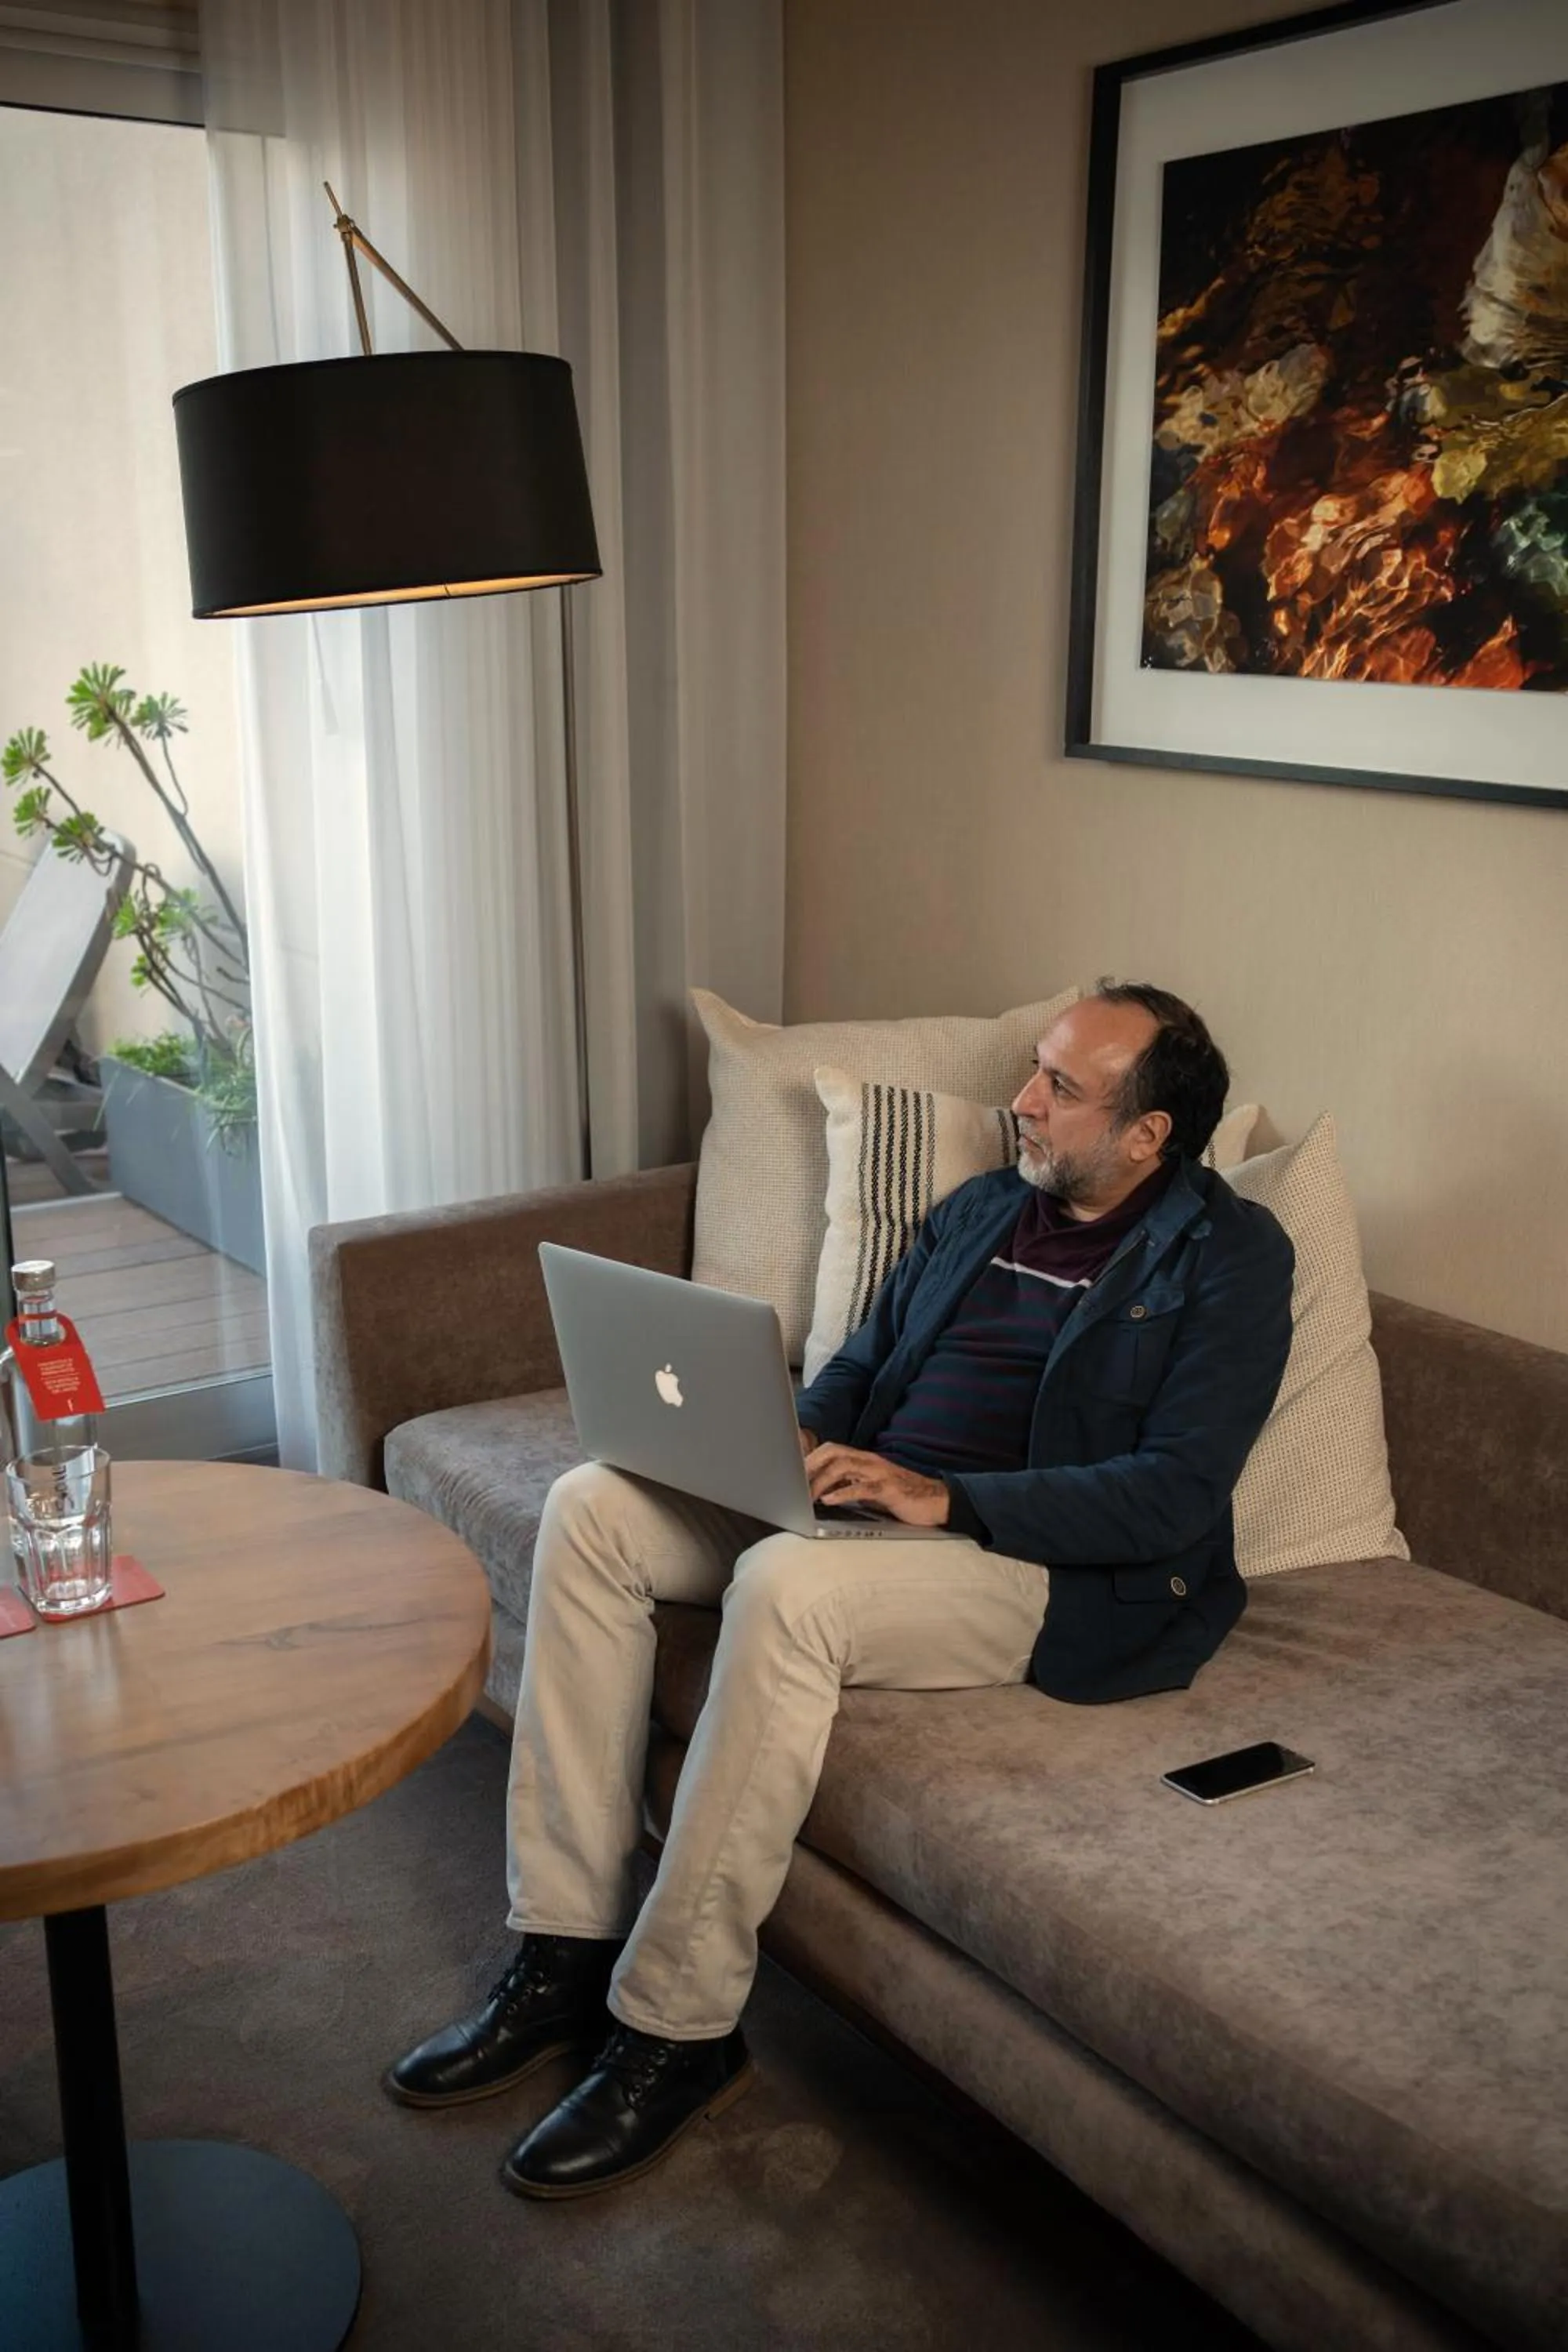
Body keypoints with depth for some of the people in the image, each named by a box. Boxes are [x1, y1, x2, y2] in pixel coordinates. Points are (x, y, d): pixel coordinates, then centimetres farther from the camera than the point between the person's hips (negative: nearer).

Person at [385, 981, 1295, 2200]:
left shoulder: (1227, 1255, -5)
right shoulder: (980, 1209, 17)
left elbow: (1175, 1494, -15)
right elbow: (861, 1364, 23)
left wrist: (945, 1496, -24)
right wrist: (795, 1437, -1)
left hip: (1050, 1565, -8)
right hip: (864, 1498, 8)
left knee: (788, 1585, -36)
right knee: (591, 1505, -11)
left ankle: (678, 2029, -20)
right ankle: (569, 1952, -9)